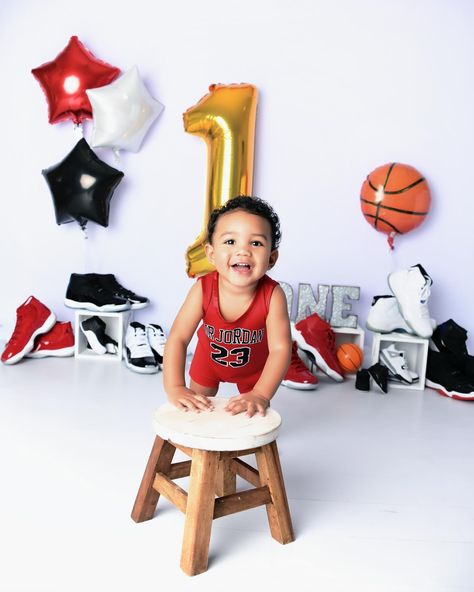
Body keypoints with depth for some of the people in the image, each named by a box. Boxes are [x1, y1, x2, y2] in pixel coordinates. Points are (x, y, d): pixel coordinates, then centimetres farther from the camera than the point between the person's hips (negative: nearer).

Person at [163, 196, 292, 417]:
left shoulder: (272, 295, -37)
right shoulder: (203, 289, -35)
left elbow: (280, 349, -38)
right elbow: (178, 338, -34)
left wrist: (260, 395, -47)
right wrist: (175, 388, -43)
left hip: (254, 365, -1)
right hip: (210, 356, 2)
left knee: (253, 411, 9)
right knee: (197, 405, 17)